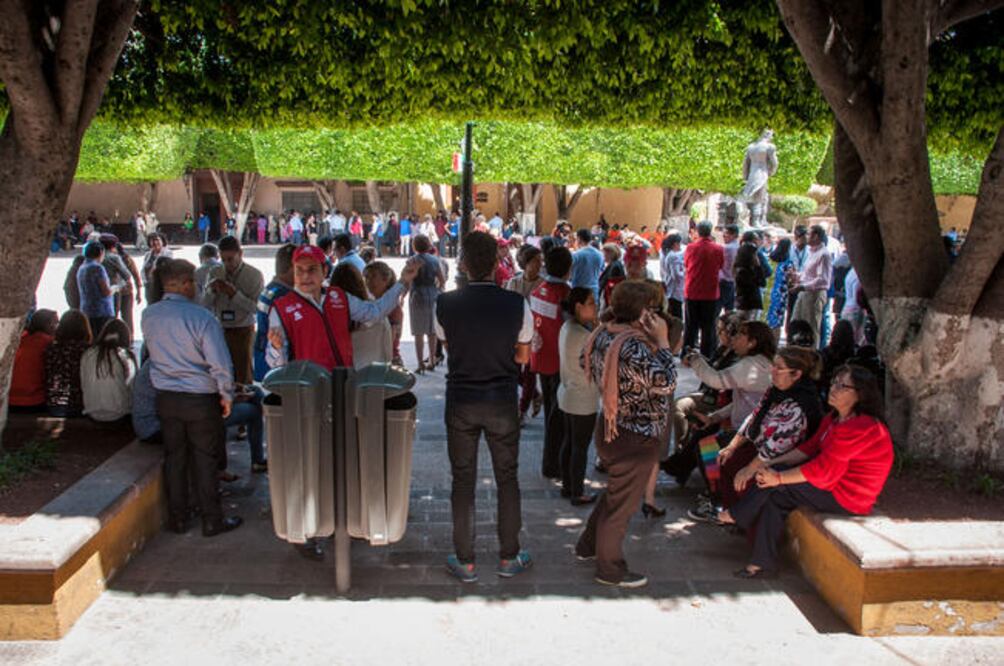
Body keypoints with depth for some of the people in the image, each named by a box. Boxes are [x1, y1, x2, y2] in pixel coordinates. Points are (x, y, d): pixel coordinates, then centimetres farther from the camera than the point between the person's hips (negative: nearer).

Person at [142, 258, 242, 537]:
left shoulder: (148, 315, -2)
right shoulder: (201, 317, -20)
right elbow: (220, 364, -21)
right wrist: (227, 396, -8)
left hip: (166, 398, 5)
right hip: (200, 399, -5)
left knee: (174, 458, 16)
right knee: (204, 461, 7)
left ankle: (177, 519, 27)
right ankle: (212, 520, 17)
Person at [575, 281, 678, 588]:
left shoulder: (601, 334, -2)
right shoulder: (633, 347, -30)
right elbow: (666, 383, -30)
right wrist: (662, 341, -23)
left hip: (611, 430, 9)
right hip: (636, 439, -9)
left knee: (615, 492, 29)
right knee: (621, 505, 9)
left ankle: (588, 545, 44)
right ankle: (610, 569, 27)